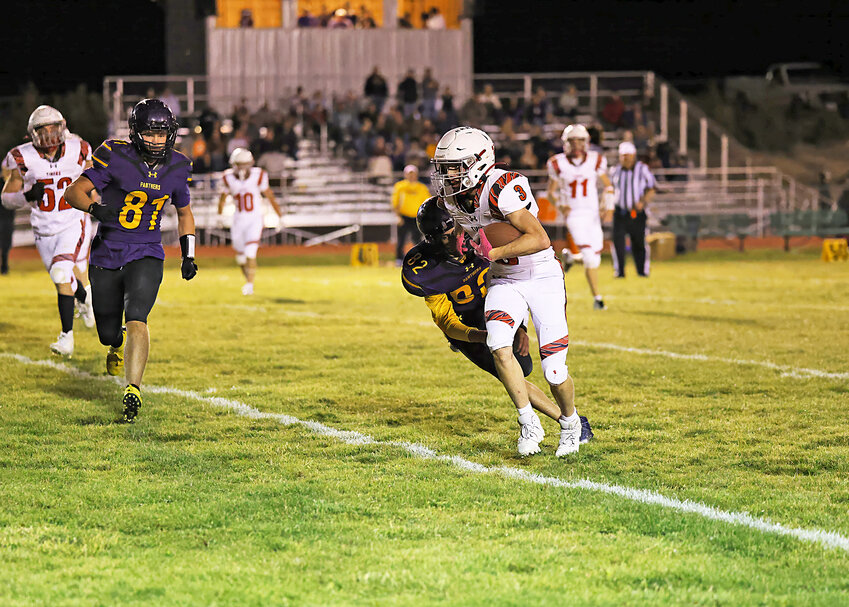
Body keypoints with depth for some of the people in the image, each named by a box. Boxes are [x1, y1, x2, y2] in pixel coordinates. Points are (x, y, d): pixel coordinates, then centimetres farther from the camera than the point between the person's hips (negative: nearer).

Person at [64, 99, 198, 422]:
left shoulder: (177, 168, 1)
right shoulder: (116, 157, -11)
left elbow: (184, 213, 18)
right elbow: (74, 191, -13)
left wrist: (188, 256, 10)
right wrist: (95, 208, -34)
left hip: (146, 256, 1)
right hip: (107, 256, 0)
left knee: (136, 319, -24)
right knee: (109, 333, 9)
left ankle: (133, 389, -29)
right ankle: (118, 344, 47)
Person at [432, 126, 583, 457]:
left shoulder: (501, 189, -27)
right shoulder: (452, 198, -3)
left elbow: (540, 239, -35)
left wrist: (493, 253, -33)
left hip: (542, 278, -5)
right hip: (503, 281, 5)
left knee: (554, 372, -7)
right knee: (498, 343, -25)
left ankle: (570, 422, 25)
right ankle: (529, 424, -11)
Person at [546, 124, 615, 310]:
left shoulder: (595, 161, -2)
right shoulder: (559, 164, -4)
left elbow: (608, 186, 10)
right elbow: (552, 191, 6)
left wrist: (608, 207, -4)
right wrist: (560, 205, -13)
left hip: (593, 214, 3)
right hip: (574, 214, -3)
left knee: (595, 258, 0)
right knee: (590, 257, -15)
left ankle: (569, 257, 29)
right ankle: (597, 297, -1)